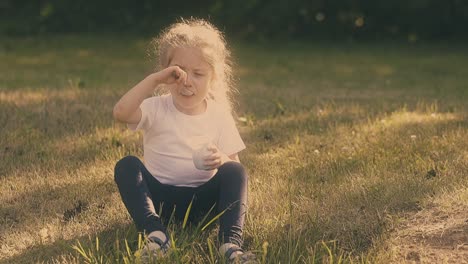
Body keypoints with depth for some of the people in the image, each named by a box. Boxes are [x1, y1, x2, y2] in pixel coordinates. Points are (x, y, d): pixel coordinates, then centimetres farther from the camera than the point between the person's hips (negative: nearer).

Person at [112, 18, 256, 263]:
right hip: (159, 196, 0)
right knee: (126, 166, -26)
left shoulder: (219, 114, 1)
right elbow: (121, 112, -27)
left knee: (235, 171, -26)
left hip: (203, 199, 1)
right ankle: (155, 234, -40)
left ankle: (230, 243, -38)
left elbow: (234, 163, 0)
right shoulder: (157, 109, -5)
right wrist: (153, 79, -31)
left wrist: (222, 161, -24)